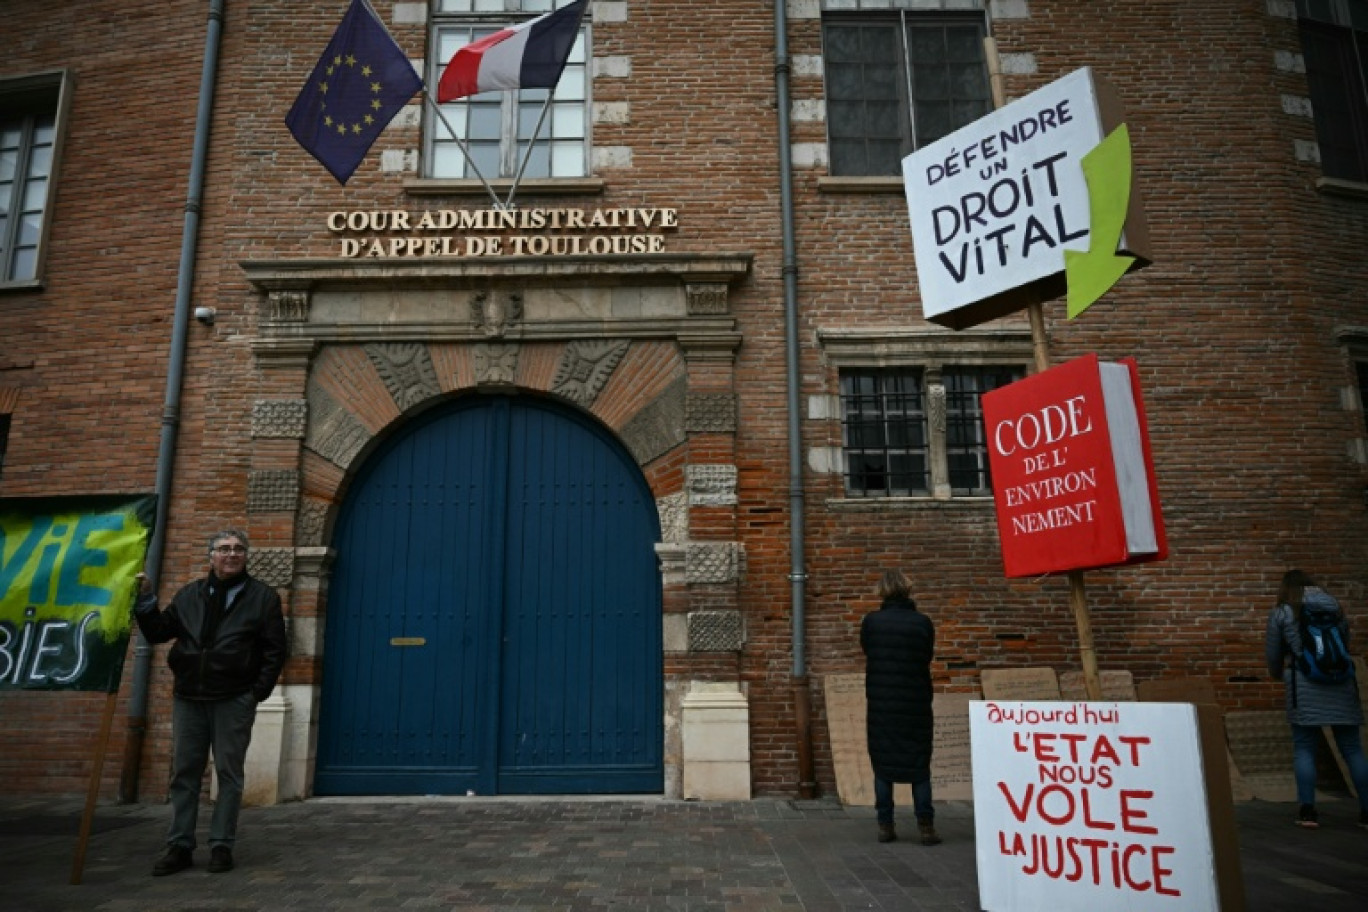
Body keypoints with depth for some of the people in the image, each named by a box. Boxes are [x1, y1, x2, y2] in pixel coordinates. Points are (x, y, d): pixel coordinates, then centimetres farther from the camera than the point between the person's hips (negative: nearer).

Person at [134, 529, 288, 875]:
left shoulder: (262, 596, 2)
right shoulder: (189, 595, 13)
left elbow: (274, 651, -1)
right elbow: (158, 632, 13)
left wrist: (258, 692, -9)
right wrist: (146, 601, 0)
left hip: (234, 700, -3)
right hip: (188, 697, 3)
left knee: (229, 774, 3)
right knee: (184, 773, 7)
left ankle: (222, 845, 12)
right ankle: (180, 846, 17)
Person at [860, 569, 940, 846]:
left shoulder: (870, 622, -6)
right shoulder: (922, 622, -6)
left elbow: (867, 653, 6)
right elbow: (926, 660, 3)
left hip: (880, 705, 0)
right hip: (915, 705, 0)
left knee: (883, 766, 9)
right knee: (920, 767, 9)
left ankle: (885, 826, 10)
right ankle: (926, 827, 7)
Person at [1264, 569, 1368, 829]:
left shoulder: (1281, 613, 6)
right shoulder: (1335, 607, 15)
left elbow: (1273, 653, 11)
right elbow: (1346, 643, 19)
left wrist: (1277, 674, 32)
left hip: (1305, 685, -3)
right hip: (1342, 683, 3)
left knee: (1304, 748, 3)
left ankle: (1307, 810, -1)